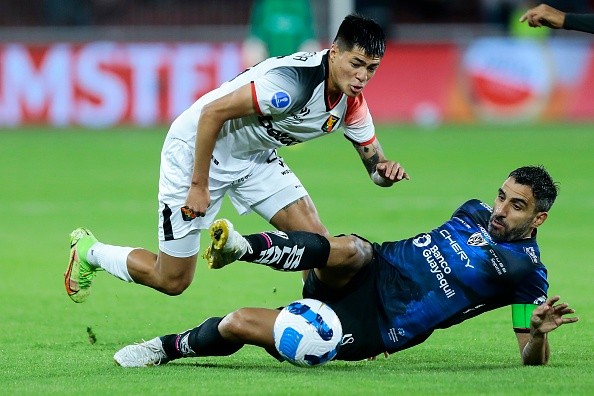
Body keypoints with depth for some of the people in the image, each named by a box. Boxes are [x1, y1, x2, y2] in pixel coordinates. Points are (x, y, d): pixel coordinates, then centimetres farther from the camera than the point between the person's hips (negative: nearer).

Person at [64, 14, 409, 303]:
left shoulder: (352, 101, -10)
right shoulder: (293, 83, -35)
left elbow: (374, 162, 2)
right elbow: (212, 113, -30)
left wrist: (385, 171, -23)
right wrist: (199, 185, -24)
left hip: (255, 156, 7)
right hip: (196, 148, -7)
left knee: (317, 240, -10)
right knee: (172, 280, 3)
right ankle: (89, 251, 27)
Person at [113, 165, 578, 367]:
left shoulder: (526, 272, -7)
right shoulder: (475, 212, 10)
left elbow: (533, 358, -6)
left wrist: (539, 332, -26)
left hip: (372, 329, -4)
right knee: (350, 249, -38)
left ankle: (171, 347, 8)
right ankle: (240, 246, -41)